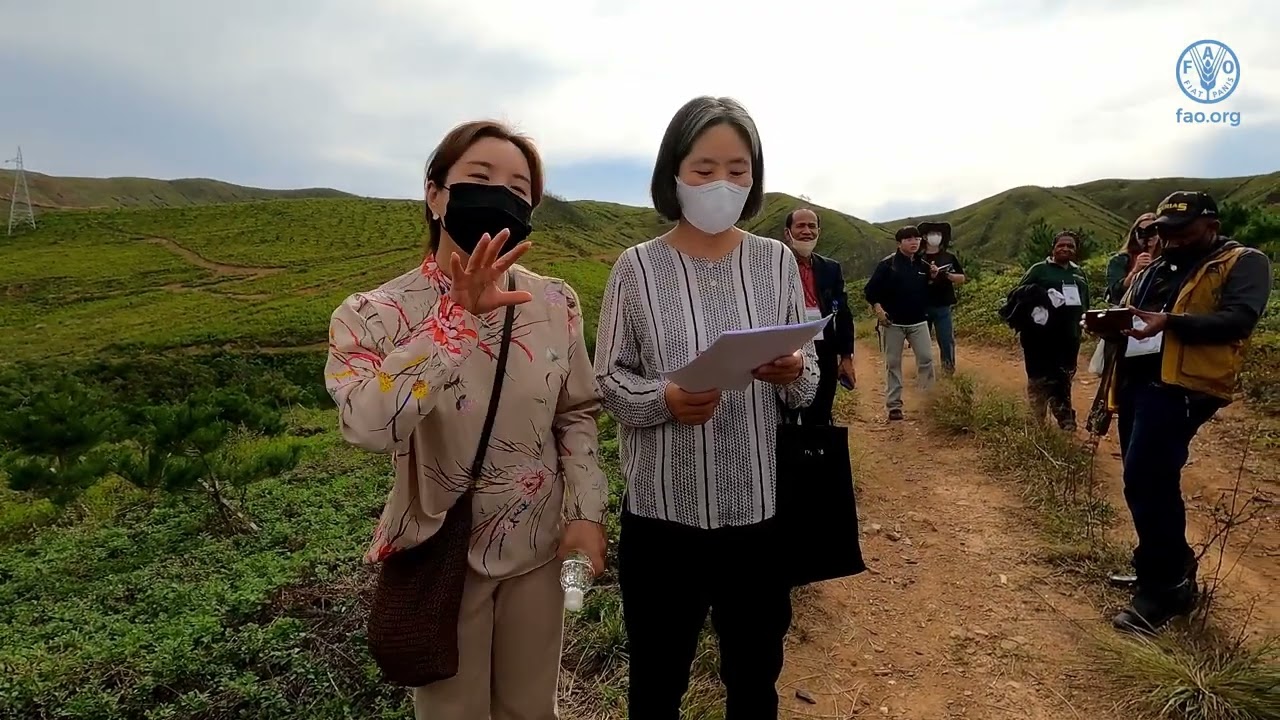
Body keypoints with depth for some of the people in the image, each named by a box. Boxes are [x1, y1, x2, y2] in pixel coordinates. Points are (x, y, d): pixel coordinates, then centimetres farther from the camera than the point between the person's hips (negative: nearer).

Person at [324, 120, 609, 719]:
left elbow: (577, 412, 2)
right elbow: (370, 427, -35)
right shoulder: (376, 314, -16)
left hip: (537, 550, 3)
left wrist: (586, 510, -7)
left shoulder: (555, 303, -7)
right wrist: (458, 316, -38)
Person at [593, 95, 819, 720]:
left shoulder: (777, 260, 0)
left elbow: (808, 384, 4)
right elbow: (607, 380, -4)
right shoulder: (637, 267, -6)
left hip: (761, 509, 2)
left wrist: (793, 375, -19)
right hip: (662, 512, -1)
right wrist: (663, 400, -23)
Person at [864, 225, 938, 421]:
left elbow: (928, 292, 15)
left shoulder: (923, 266, 7)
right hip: (892, 323, -3)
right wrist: (877, 308, -17)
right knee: (893, 364, 3)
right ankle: (894, 406, 10)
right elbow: (870, 290, -6)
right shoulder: (887, 264, -6)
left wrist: (932, 278, -2)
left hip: (918, 322, 3)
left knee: (926, 358, -4)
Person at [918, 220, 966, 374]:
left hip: (943, 306, 0)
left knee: (946, 339, 0)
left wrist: (947, 275, -12)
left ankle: (949, 368, 15)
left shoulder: (949, 257, 5)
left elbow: (962, 279, 7)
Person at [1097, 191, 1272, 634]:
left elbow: (1239, 318, -12)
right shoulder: (1151, 271, 24)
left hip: (1181, 384, -8)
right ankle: (1173, 569, 30)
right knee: (1148, 481, 14)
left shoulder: (1243, 263, 3)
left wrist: (1171, 322, -26)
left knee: (1145, 480, -16)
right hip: (1136, 380, 8)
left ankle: (1163, 588, -3)